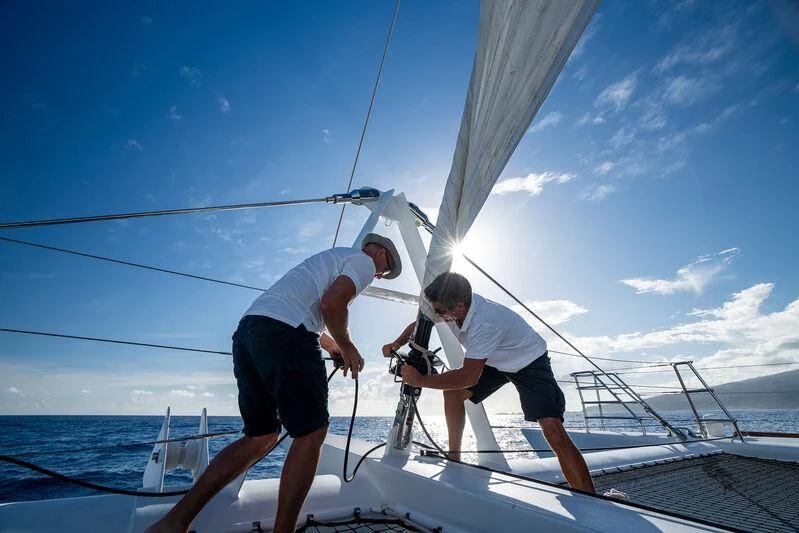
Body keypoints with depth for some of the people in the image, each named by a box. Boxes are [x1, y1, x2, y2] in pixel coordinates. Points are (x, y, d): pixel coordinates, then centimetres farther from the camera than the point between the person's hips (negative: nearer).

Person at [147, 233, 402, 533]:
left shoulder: (332, 258, 34)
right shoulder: (364, 261, 7)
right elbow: (331, 306, -11)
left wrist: (332, 345, 39)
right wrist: (347, 347, 4)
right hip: (285, 334, -10)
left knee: (261, 436, 16)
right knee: (311, 434, 0)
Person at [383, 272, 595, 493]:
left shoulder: (486, 323, -41)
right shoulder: (448, 307, -19)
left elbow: (469, 377, -37)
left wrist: (420, 380, -31)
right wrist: (398, 343, -20)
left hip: (529, 361, -7)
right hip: (494, 361, 7)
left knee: (552, 427, -22)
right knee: (452, 392, -4)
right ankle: (454, 456, 13)